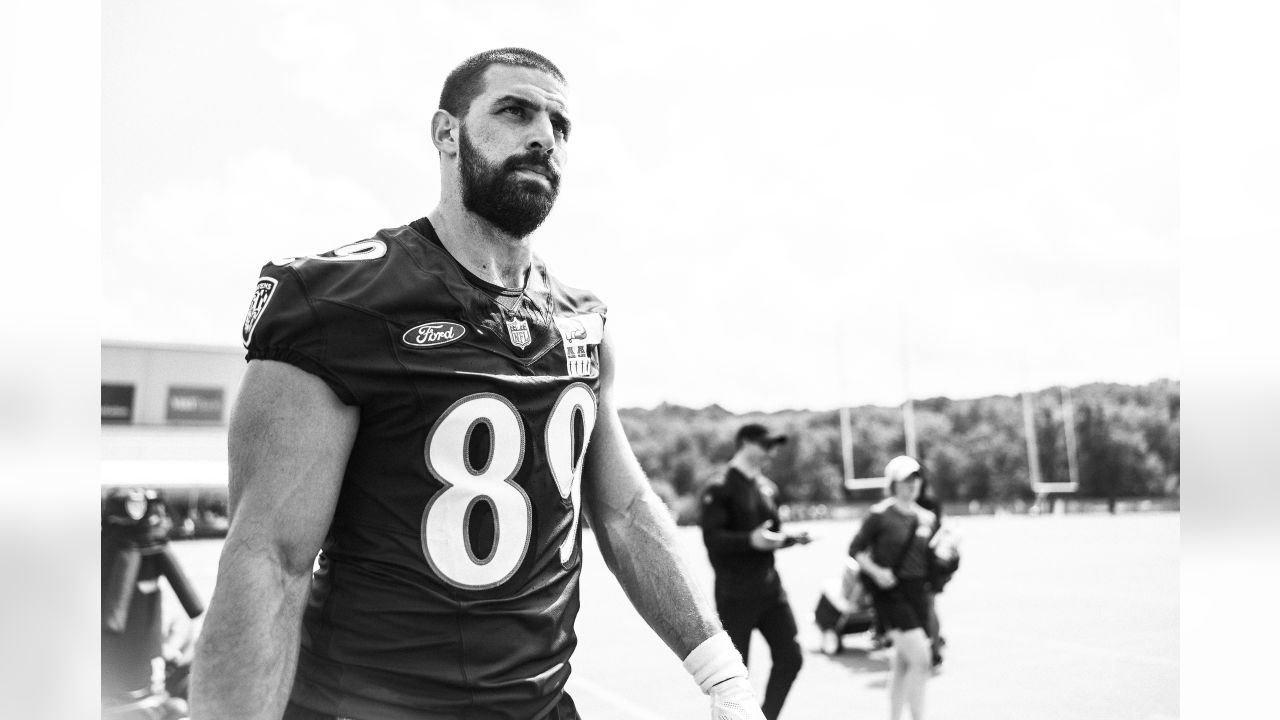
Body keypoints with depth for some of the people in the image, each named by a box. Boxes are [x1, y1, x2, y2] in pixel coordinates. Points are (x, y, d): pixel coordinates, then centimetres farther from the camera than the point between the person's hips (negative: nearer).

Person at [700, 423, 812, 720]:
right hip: (735, 593, -7)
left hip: (769, 587, 7)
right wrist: (751, 540, -31)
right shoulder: (719, 489, -11)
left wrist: (791, 537, 3)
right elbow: (713, 538, -19)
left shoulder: (767, 487, 13)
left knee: (790, 658, 5)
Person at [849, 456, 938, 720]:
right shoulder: (880, 514, -8)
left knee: (902, 663, 14)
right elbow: (855, 549, -4)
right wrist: (875, 571, -18)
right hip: (891, 592, -6)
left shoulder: (927, 518, 9)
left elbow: (930, 557, 18)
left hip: (918, 591, 6)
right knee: (920, 659, -15)